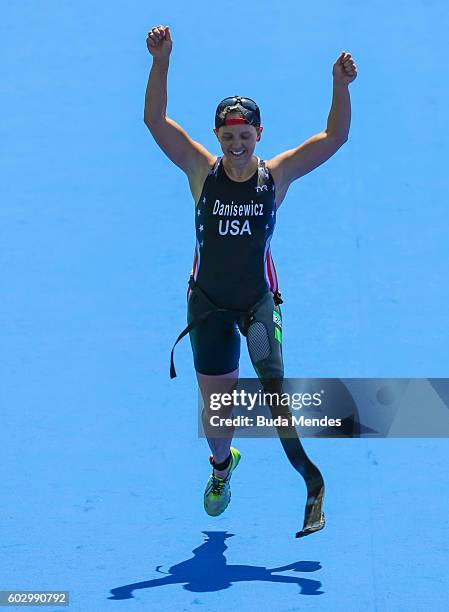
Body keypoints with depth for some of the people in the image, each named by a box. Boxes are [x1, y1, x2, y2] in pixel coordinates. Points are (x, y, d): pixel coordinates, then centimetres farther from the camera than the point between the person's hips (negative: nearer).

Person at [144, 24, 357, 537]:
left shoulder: (277, 174, -8)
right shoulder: (203, 170, -9)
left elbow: (335, 136, -13)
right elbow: (155, 120, -18)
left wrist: (341, 85, -29)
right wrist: (161, 62, -32)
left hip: (259, 299, -1)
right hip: (208, 302, 1)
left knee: (274, 387, -23)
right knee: (215, 401, 10)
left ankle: (312, 480, -20)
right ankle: (222, 465, 41)